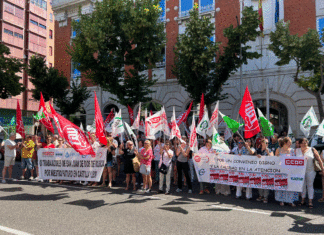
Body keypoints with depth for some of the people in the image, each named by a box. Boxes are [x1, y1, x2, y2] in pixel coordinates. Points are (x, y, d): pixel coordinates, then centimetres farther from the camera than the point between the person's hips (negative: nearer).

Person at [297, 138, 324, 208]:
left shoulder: (312, 150, 1)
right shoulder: (297, 151, 6)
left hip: (310, 171, -2)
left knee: (310, 185, 2)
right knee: (302, 185, 8)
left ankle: (310, 202, 6)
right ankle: (303, 200, 18)